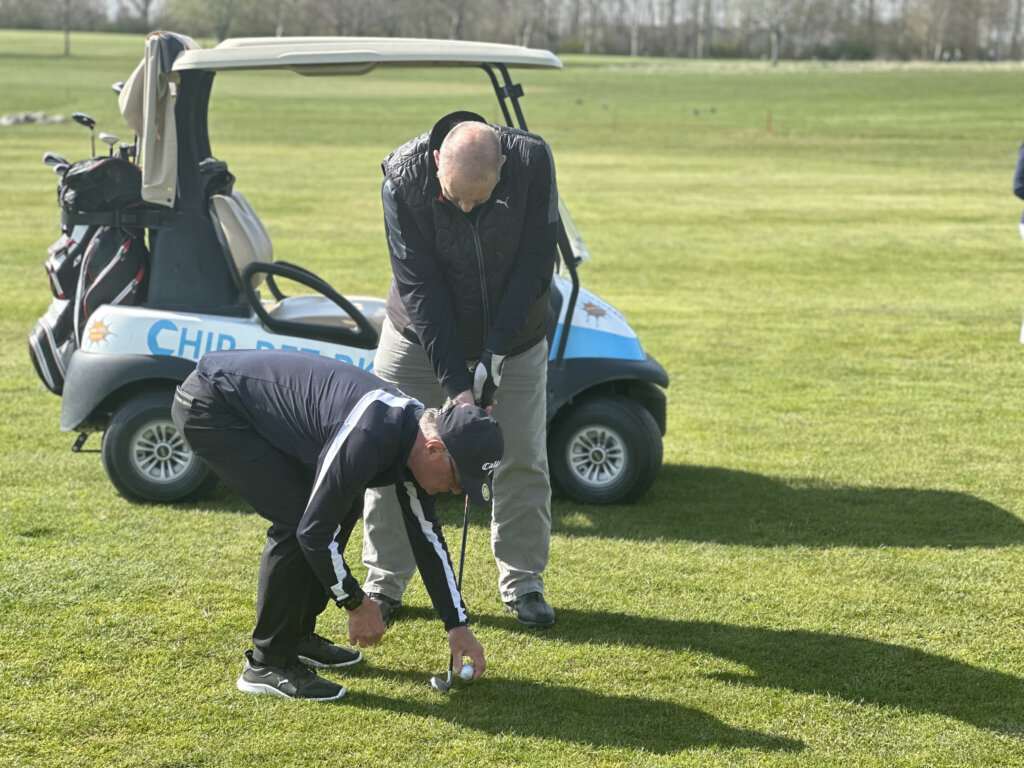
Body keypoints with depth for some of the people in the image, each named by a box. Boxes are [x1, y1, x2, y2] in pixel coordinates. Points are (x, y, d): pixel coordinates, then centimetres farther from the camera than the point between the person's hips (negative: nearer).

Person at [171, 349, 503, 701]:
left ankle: (297, 635, 19)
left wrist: (458, 627, 9)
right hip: (209, 405, -10)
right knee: (296, 518, -18)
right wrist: (356, 603, -11)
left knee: (343, 506, 8)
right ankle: (268, 664, -6)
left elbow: (427, 537, 8)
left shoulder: (415, 430, -3)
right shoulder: (368, 438, -33)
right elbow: (315, 529, -26)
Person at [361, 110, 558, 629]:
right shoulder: (404, 178, -28)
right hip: (422, 337, -1)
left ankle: (522, 582, 19)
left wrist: (495, 352, -25)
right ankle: (384, 583, 15)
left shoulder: (532, 161, -26)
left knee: (523, 460, 3)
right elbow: (419, 289, -25)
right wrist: (455, 381, -28)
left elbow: (535, 265, -20)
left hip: (513, 336, 1)